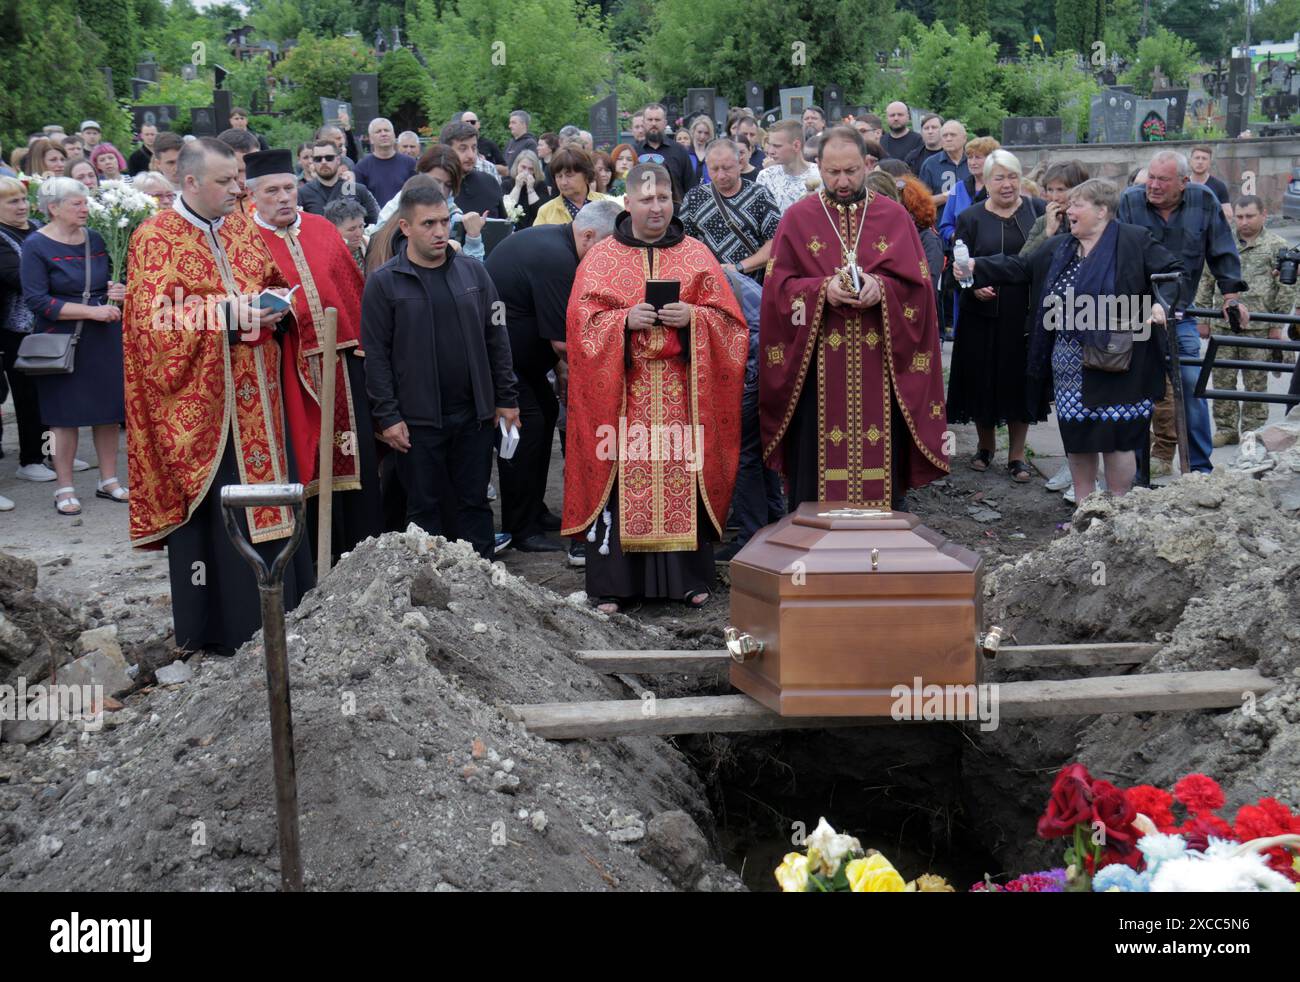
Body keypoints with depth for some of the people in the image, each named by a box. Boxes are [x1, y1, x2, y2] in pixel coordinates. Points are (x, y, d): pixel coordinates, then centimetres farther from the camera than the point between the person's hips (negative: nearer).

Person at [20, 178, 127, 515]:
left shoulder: (95, 239, 8)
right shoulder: (36, 246, -8)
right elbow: (37, 301, -15)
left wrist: (116, 292, -4)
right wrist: (92, 311, -18)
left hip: (104, 338, 5)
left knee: (108, 410, 7)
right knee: (65, 415, 1)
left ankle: (109, 480, 19)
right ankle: (64, 489, 11)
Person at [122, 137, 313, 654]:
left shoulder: (242, 226, 11)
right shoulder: (156, 239, -8)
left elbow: (271, 281, 22)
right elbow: (151, 320, -15)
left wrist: (272, 308, -1)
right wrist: (225, 316, -22)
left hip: (257, 395, 6)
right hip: (201, 400, -6)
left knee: (268, 494, 9)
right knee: (211, 510, -1)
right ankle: (214, 625, 10)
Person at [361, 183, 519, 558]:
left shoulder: (473, 273, 6)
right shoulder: (384, 283, -5)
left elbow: (496, 340, 10)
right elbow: (376, 354, -6)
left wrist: (506, 398, 6)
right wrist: (387, 416, -10)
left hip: (474, 414, 3)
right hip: (417, 418, -3)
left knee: (475, 501, 10)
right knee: (423, 506, 7)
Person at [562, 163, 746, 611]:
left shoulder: (696, 255, 10)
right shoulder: (601, 258, 8)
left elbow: (727, 318, 5)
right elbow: (583, 320, 1)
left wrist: (692, 317, -13)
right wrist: (626, 320, -15)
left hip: (682, 388, 1)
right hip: (622, 389, -1)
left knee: (683, 476, 0)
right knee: (622, 478, -4)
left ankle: (689, 578, 10)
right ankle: (613, 584, 2)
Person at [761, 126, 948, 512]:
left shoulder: (895, 217, 8)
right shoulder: (797, 218, 6)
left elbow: (917, 284, 4)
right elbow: (778, 286, 1)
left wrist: (881, 288, -16)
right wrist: (823, 290, -16)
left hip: (880, 367, 1)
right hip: (815, 368, -1)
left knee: (880, 461, 2)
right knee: (817, 461, -1)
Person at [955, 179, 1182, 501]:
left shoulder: (1135, 241, -4)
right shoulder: (1058, 247, 14)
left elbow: (1173, 272, -5)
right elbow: (1019, 267, 12)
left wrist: (1161, 304, -22)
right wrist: (976, 268, 0)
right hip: (1069, 368, 6)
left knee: (1115, 439, -2)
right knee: (1076, 440, 11)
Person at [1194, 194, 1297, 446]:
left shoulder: (1276, 246, 1)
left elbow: (1286, 288, 0)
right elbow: (1206, 281, 13)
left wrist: (1277, 324, -4)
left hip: (1258, 327, -3)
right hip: (1222, 325, 3)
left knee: (1256, 381, 3)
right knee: (1222, 379, 5)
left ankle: (1252, 431, 12)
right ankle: (1225, 429, 15)